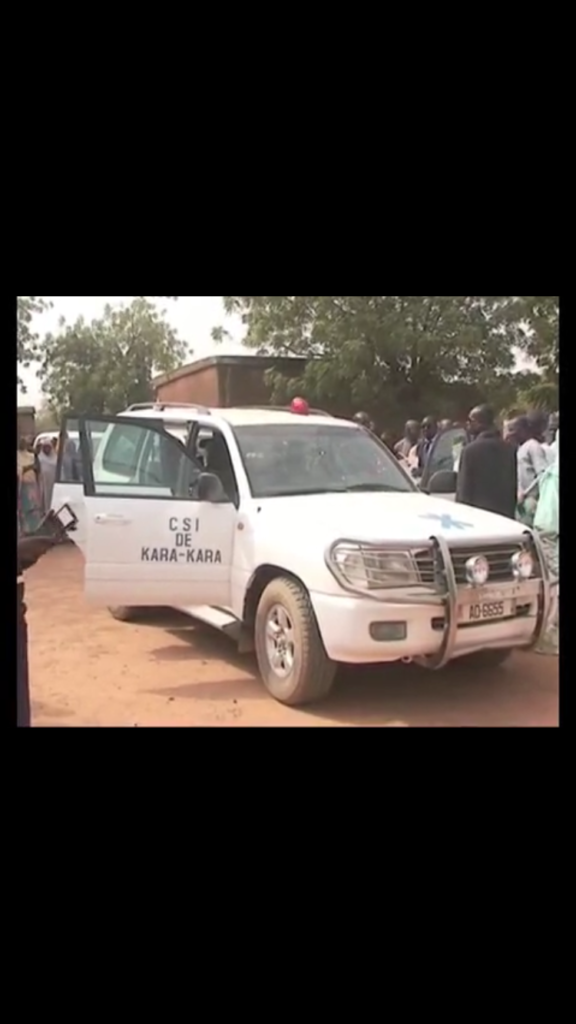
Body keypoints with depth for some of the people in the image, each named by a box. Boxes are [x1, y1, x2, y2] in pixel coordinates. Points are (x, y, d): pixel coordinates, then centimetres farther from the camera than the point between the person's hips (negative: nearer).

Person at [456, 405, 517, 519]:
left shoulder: (471, 450, -10)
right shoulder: (510, 449, 8)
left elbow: (464, 489, -9)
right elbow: (514, 486, 11)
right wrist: (510, 512, 18)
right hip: (504, 514, 6)